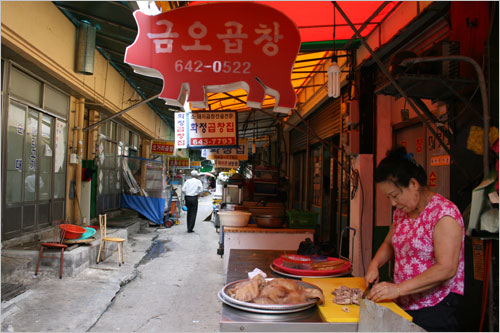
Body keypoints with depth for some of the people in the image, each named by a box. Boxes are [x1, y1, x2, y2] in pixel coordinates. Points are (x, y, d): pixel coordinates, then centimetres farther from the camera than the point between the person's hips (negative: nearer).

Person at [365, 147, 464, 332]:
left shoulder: (444, 212, -17)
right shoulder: (401, 212, 7)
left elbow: (446, 269, -24)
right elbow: (389, 243, 22)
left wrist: (398, 289, -26)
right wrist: (374, 265, 2)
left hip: (434, 310, -7)